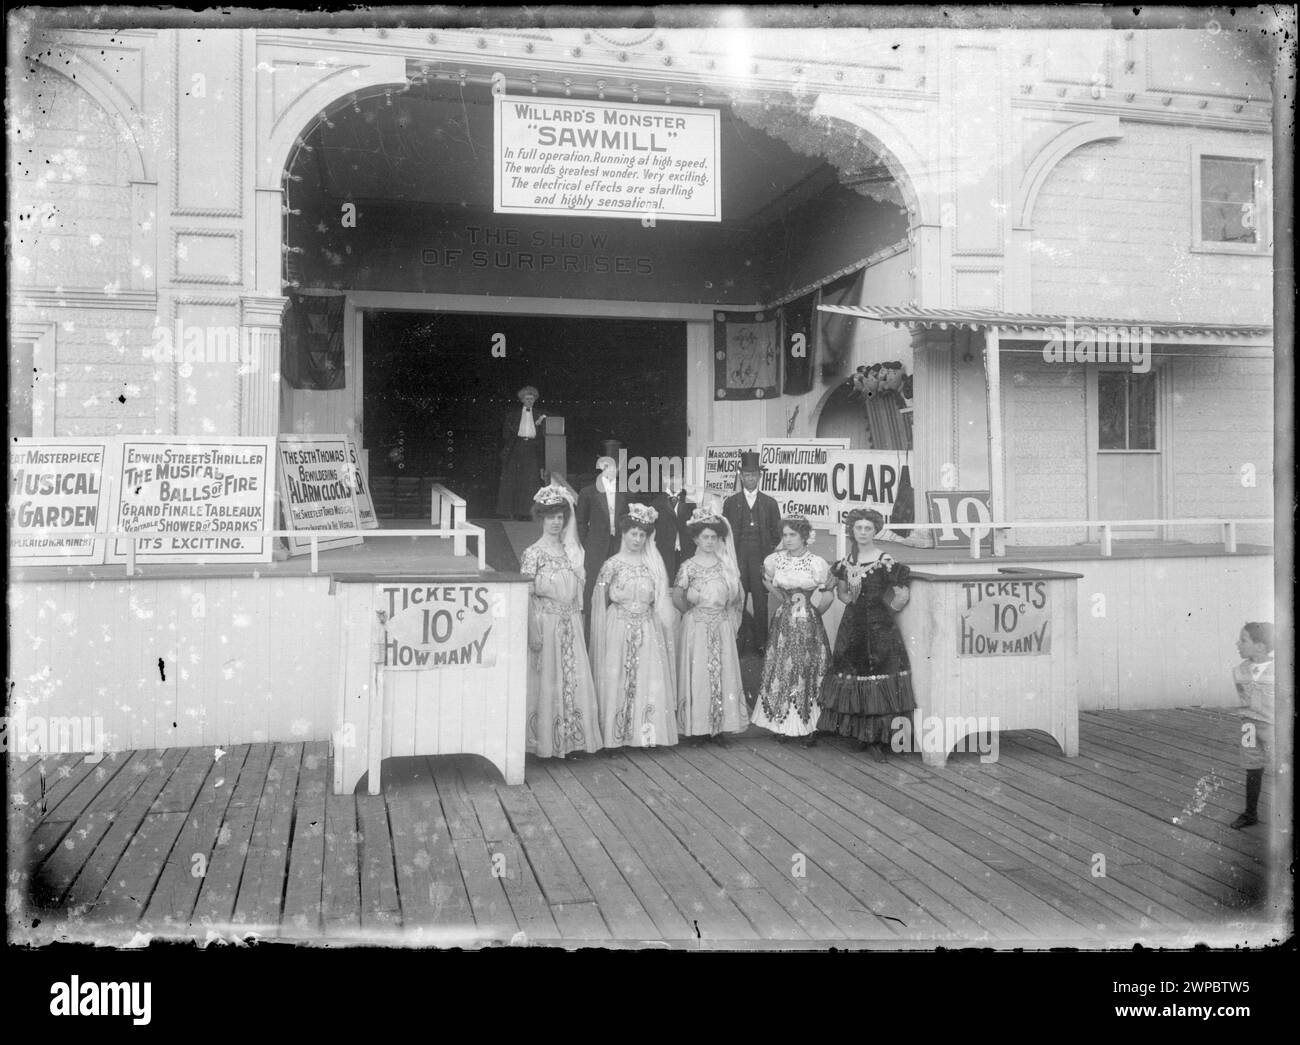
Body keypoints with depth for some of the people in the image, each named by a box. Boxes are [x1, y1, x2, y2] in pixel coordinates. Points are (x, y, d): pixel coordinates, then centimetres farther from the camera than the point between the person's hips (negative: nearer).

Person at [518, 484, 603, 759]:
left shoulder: (571, 550, 10)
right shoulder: (533, 553, -6)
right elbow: (527, 594, -10)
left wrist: (579, 617, 8)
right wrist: (533, 631, -15)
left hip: (571, 624, 5)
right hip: (546, 622, -5)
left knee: (575, 679, 4)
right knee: (547, 680, 1)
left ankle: (573, 738, 14)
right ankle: (546, 742, 12)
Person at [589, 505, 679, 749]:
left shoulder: (653, 564, 8)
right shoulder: (612, 564, 1)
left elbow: (661, 600, 13)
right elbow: (604, 599, 4)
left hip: (648, 630, 2)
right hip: (619, 627, -2)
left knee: (649, 680, -2)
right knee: (617, 678, -2)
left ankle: (646, 732, 6)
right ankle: (619, 734, 6)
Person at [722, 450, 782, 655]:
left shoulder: (770, 503, 9)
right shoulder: (730, 502, 9)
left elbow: (776, 534, 10)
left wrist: (769, 559, 0)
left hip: (761, 560, 0)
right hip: (737, 559, 0)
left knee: (761, 604, 0)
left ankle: (761, 645, 8)